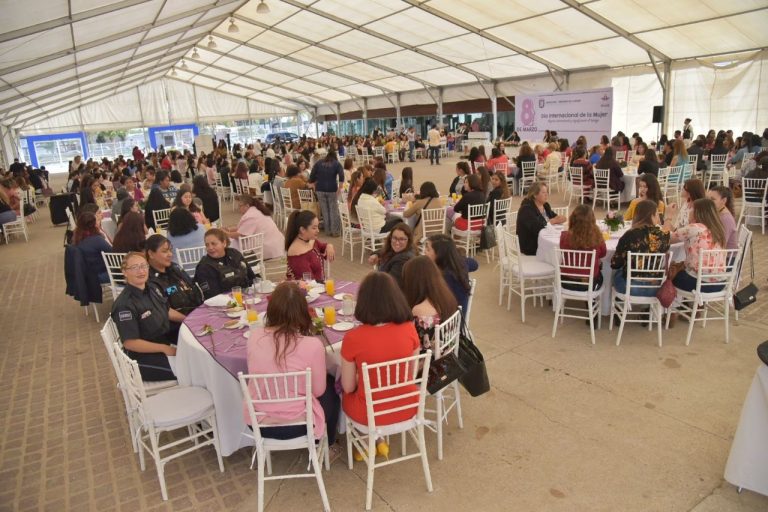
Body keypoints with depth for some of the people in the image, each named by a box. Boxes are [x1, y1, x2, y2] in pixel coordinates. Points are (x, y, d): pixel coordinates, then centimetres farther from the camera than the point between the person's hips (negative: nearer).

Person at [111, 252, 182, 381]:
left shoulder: (152, 288, 1)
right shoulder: (124, 304, -24)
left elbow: (166, 310, 18)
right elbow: (130, 343, -23)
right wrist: (165, 349, -22)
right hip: (143, 357, -8)